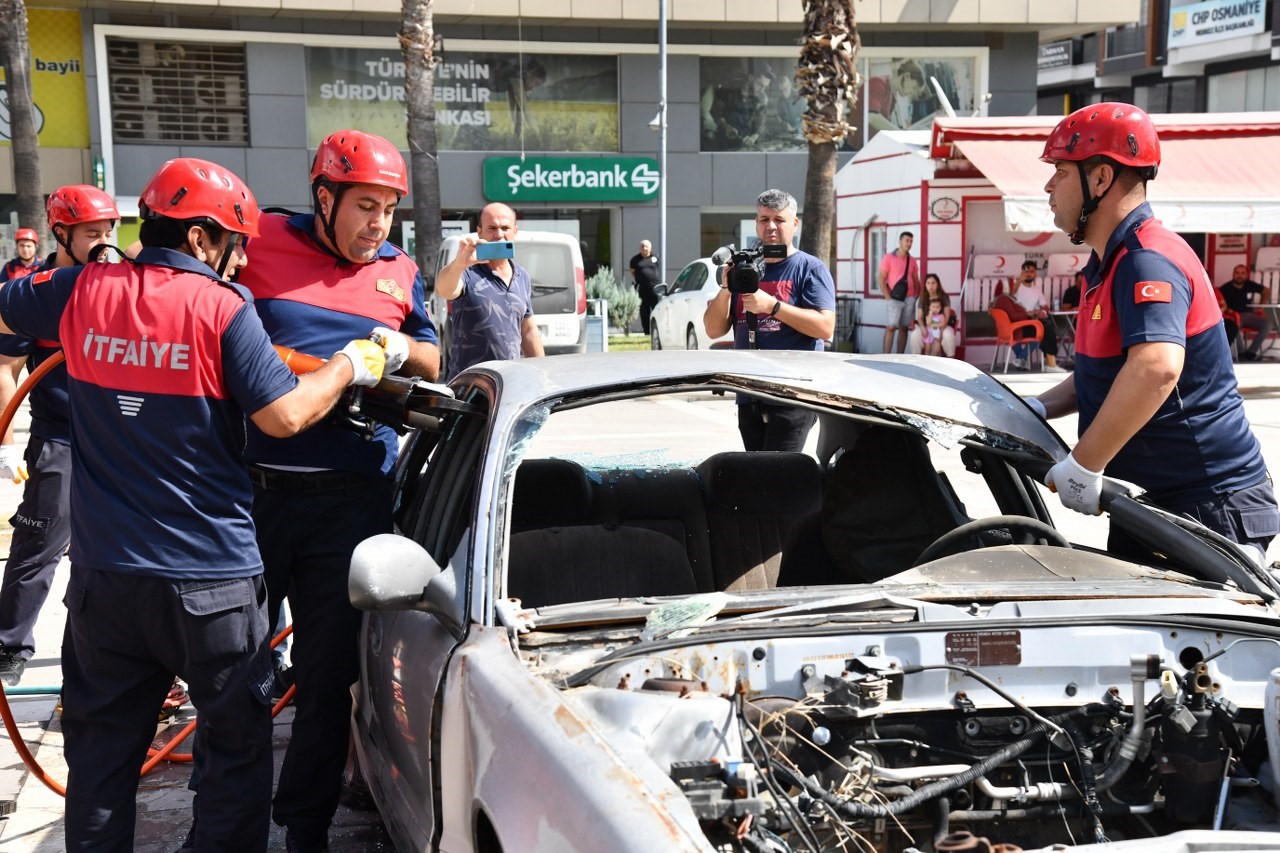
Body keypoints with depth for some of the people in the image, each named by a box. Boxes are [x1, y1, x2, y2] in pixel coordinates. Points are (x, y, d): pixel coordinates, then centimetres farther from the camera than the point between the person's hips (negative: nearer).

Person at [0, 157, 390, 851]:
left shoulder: (82, 292, 1)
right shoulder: (222, 308, -12)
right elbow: (283, 416, -15)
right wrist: (351, 366, 0)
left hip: (103, 576, 4)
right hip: (210, 582, -4)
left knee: (100, 755, 16)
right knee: (239, 744, 12)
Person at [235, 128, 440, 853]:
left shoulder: (400, 272, 12)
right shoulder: (263, 245, 2)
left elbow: (433, 364, 20)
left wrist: (405, 350, -3)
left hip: (352, 498, 2)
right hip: (251, 488, -1)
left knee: (329, 671, 8)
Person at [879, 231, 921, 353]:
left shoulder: (912, 261, 12)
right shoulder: (888, 258, -1)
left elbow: (916, 281, 16)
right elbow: (881, 279, -4)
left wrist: (916, 297, 3)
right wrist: (888, 297, -11)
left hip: (909, 299, 5)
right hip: (894, 299, -4)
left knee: (904, 328, 5)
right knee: (891, 327, -12)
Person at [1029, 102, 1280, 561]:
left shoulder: (1147, 260, -20)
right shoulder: (1110, 264, 15)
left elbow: (1156, 368, -37)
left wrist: (1083, 464, -32)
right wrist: (1037, 408, 7)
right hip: (1152, 504, 10)